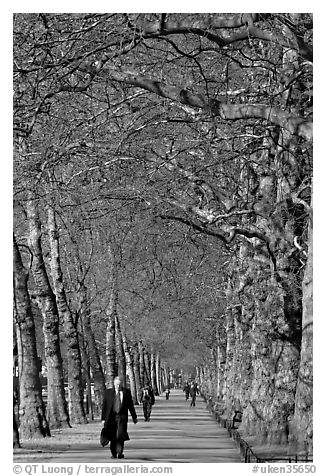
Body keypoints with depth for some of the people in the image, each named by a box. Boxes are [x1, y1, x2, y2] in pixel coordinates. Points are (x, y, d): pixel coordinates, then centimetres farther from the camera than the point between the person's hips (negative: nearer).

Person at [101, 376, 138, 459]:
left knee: (120, 435, -14)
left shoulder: (126, 392, 7)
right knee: (112, 437, 3)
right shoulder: (108, 392, 6)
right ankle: (113, 454, 15)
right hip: (111, 417, 1)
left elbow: (130, 405, 13)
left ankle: (120, 453, -9)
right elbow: (104, 406, 6)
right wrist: (103, 418, 0)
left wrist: (134, 417, 16)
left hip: (122, 417, -1)